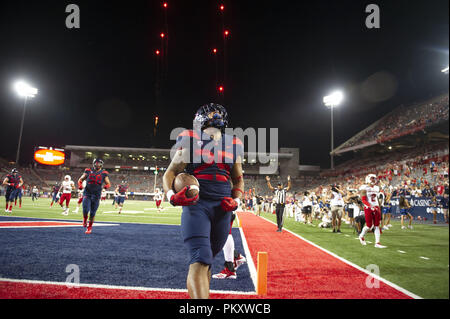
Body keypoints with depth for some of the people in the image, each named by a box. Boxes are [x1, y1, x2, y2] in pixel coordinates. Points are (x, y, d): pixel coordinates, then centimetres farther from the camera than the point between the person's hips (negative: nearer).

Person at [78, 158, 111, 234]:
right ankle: (84, 220, 19)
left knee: (92, 213, 3)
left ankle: (89, 227, 23)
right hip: (87, 193, 0)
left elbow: (108, 184, 10)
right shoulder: (88, 171, 7)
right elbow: (80, 180, 17)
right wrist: (80, 185, -4)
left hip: (96, 195, 0)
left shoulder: (103, 174, 4)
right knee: (85, 209, -15)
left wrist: (106, 186, -13)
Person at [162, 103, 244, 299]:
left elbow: (238, 179, 22)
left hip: (223, 208, 4)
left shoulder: (233, 145, 15)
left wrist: (236, 200, 3)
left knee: (206, 260, 15)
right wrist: (171, 195, -16)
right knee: (200, 261, -15)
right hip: (196, 204, -4)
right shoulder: (191, 141, 4)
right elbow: (170, 172, 4)